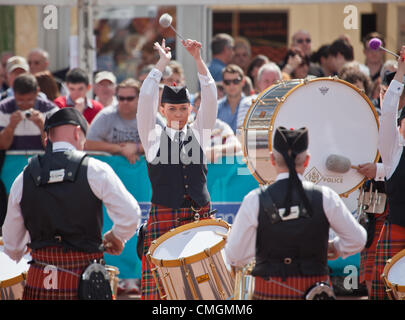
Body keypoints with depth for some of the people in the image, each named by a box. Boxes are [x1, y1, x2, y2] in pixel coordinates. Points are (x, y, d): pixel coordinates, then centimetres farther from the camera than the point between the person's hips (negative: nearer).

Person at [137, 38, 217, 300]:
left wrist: (198, 60, -8)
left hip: (200, 218, 2)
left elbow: (210, 97, 1)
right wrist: (162, 64, -8)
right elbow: (146, 99, -4)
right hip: (164, 217, -2)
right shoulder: (154, 137, 7)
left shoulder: (199, 133, 12)